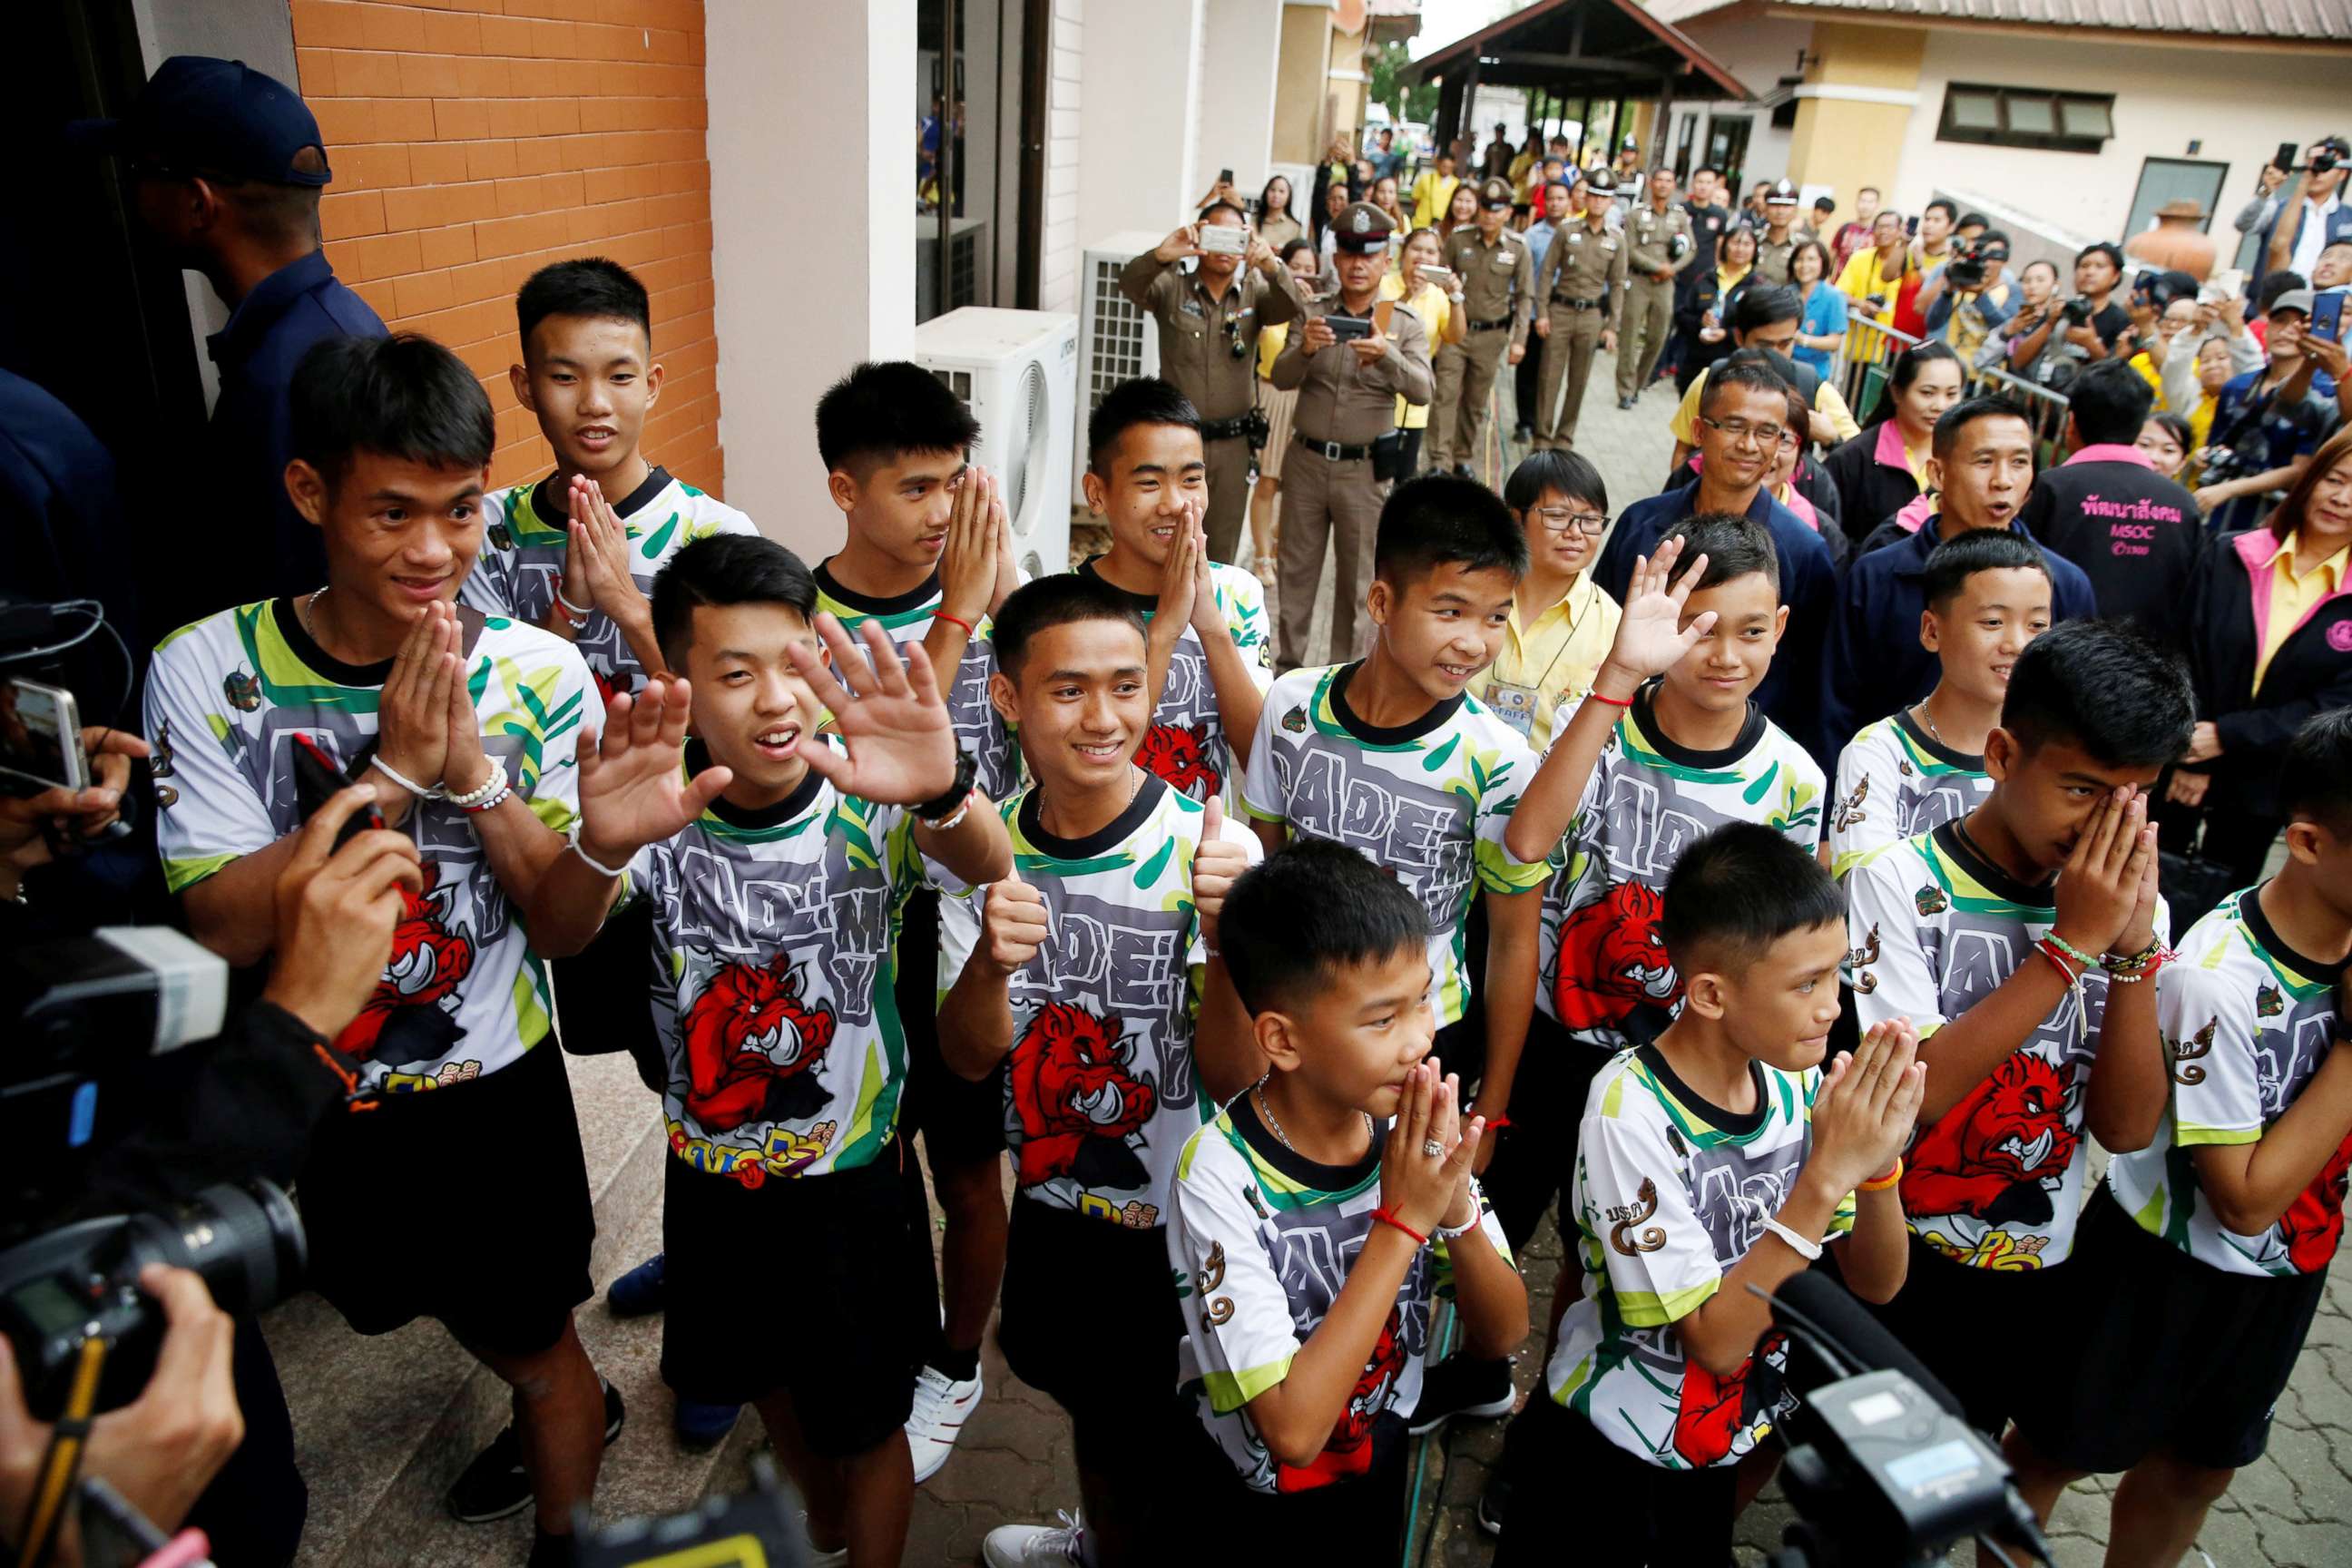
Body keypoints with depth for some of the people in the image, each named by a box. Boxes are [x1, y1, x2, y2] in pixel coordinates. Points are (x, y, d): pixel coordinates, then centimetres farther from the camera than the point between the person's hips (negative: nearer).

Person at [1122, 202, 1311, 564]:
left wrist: (1273, 267, -37)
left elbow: (1294, 308, -15)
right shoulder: (1172, 288, -2)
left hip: (1232, 443, 2)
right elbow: (1130, 285, -20)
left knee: (1222, 552, 13)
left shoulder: (1255, 292, 4)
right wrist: (1161, 255, -43)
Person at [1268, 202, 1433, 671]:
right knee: (1296, 571, 10)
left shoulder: (1406, 324, -1)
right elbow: (1281, 377, -7)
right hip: (1307, 461, 2)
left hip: (1365, 469, -2)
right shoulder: (1313, 315, 5)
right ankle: (1287, 663, 23)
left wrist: (1386, 354, -34)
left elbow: (1421, 391, -15)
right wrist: (1304, 350, -29)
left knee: (1358, 580, 5)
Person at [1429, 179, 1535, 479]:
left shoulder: (1518, 249, -2)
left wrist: (1518, 340, -3)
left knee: (1477, 401, 9)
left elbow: (1524, 297, 2)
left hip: (1492, 335, 1)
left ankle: (1463, 458, 22)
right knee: (1446, 394, -8)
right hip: (1455, 329, -1)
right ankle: (1439, 461, -6)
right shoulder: (1458, 239, -4)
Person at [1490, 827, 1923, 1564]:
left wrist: (1880, 1161, -25)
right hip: (1605, 1452, -5)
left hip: (1724, 1443, 5)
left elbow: (1876, 1284, -6)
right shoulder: (1631, 1112, -28)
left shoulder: (1799, 1081, -11)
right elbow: (1714, 1340, -27)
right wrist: (1826, 1174, -33)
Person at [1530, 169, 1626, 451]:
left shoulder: (1616, 241, 4)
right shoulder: (1567, 232, 0)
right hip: (1560, 311, -2)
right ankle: (1542, 436, 8)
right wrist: (1541, 313, -6)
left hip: (1591, 315, 2)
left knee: (1579, 380, 7)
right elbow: (1547, 272, 1)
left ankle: (1565, 436, 18)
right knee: (1550, 377, 0)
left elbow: (1617, 285, 6)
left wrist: (1612, 326, 1)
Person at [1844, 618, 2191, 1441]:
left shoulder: (2128, 904, -3)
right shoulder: (1901, 883, -17)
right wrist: (2070, 944, -27)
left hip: (2046, 1276, 4)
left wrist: (2134, 946, -21)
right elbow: (1910, 1091, -27)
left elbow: (2126, 1127, -9)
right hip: (1898, 1276, -4)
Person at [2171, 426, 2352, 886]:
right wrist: (2190, 759, -12)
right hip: (2180, 768, 0)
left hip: (2265, 783, 0)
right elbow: (2185, 655, -4)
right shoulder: (2231, 556, -1)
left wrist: (2226, 737, -16)